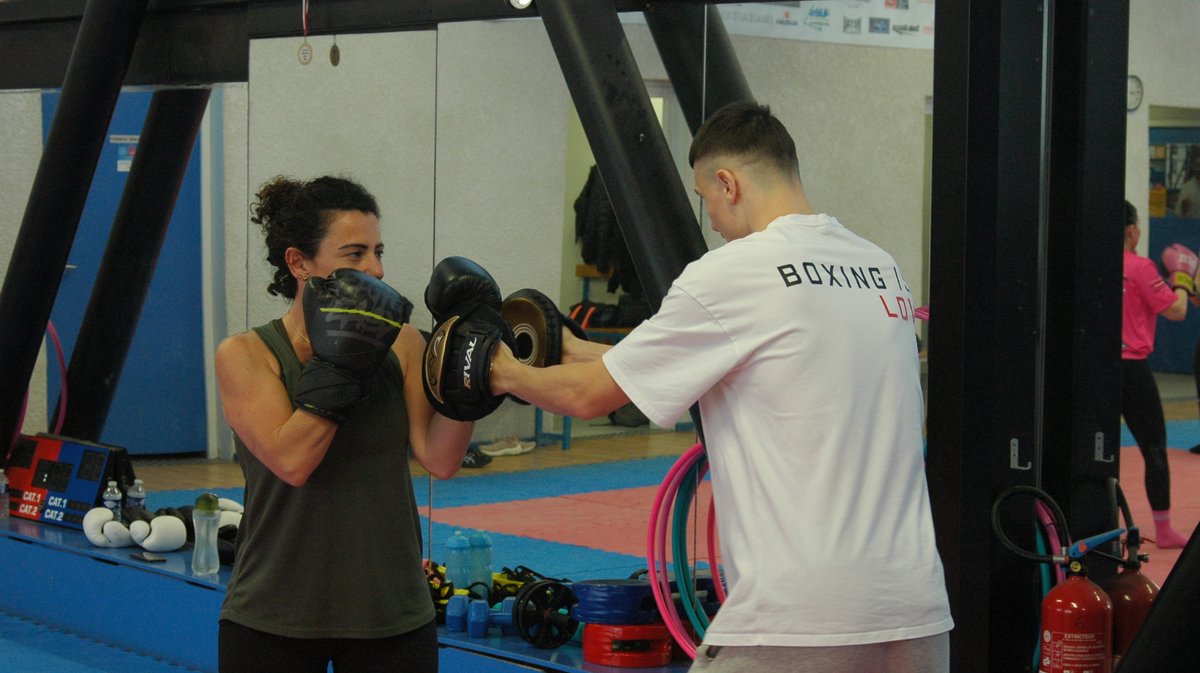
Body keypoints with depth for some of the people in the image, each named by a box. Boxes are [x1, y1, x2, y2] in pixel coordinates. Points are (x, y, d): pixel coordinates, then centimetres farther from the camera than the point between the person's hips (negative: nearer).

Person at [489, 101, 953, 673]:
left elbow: (589, 396, 0)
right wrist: (585, 352, 30)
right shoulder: (883, 268, 13)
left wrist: (508, 373, 22)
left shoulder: (730, 273, -9)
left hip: (795, 624, -7)